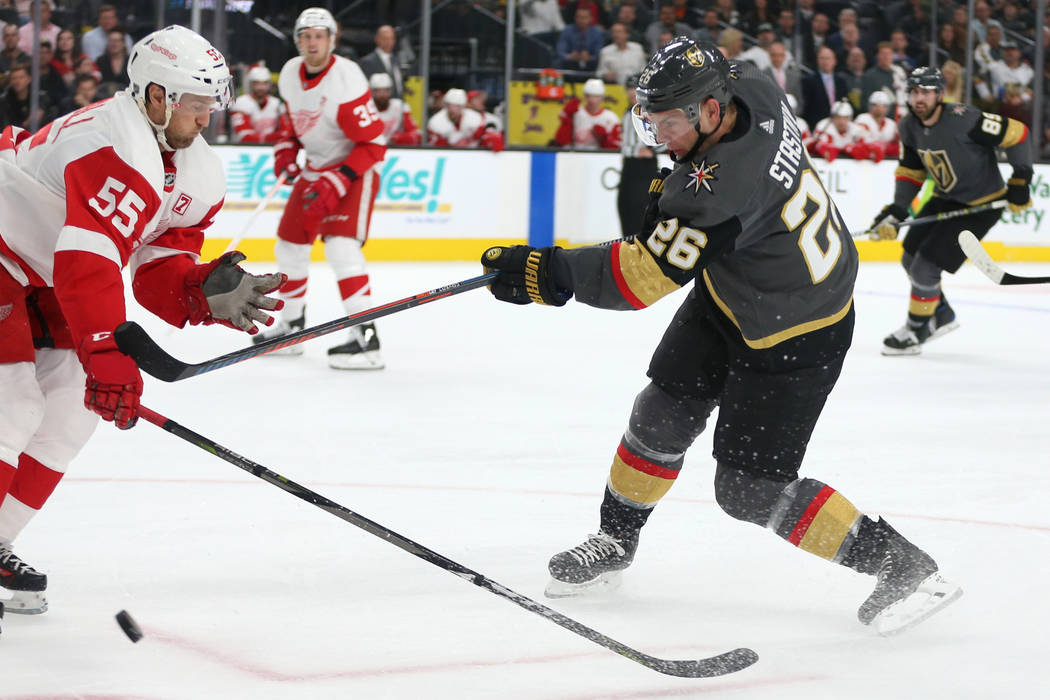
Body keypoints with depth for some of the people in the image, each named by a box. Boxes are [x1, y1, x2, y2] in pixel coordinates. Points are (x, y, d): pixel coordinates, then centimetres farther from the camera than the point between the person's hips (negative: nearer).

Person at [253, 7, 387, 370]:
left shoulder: (346, 79, -25)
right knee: (290, 245, 12)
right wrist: (286, 149, 3)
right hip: (314, 169, 8)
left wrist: (337, 183, -28)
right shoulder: (290, 74, -1)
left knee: (341, 245, -25)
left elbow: (374, 144, -23)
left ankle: (366, 336, -27)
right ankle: (291, 326, 30)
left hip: (355, 168, -8)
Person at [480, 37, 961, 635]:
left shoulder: (724, 187, -38)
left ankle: (903, 567, 5)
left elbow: (644, 275, -34)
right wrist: (666, 193, 8)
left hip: (794, 335, -9)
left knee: (751, 490, -4)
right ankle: (615, 542, 29)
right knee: (663, 415, 10)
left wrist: (546, 273, -26)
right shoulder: (750, 88, -13)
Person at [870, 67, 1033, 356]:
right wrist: (895, 212, -5)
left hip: (980, 205, -8)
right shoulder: (909, 128, -5)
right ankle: (942, 315, 37)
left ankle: (915, 332, 7)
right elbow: (910, 172, 7)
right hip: (944, 199, 8)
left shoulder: (962, 119, -28)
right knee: (910, 258, 15)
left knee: (926, 266, -13)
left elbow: (1016, 134, -21)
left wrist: (1020, 181, -17)